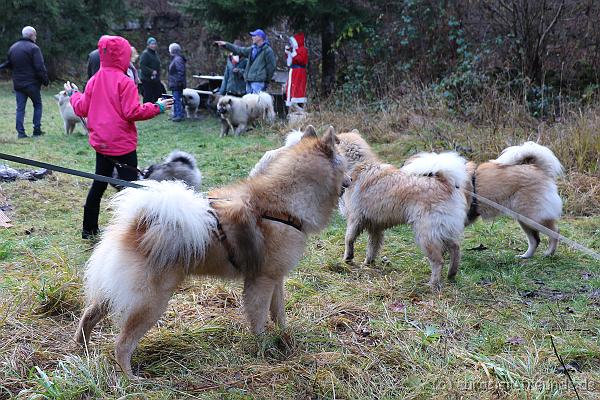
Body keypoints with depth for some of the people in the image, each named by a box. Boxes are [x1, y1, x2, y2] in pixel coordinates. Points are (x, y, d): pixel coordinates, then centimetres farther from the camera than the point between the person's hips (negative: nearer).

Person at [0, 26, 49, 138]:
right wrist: (45, 80, -8)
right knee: (37, 105, 10)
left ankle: (20, 132, 1)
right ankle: (37, 130, 7)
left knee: (20, 108, 7)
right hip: (32, 83, -5)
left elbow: (9, 64, 15)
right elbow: (40, 67, -16)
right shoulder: (33, 48, -12)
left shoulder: (13, 48, 10)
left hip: (18, 84, 5)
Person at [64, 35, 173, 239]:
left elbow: (82, 109, 9)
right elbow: (132, 112, -20)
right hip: (123, 144, -7)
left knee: (99, 184, 19)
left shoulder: (94, 80, 4)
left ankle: (89, 228, 27)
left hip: (100, 143, 7)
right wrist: (157, 107, -11)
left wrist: (73, 94, 28)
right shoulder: (125, 82, -15)